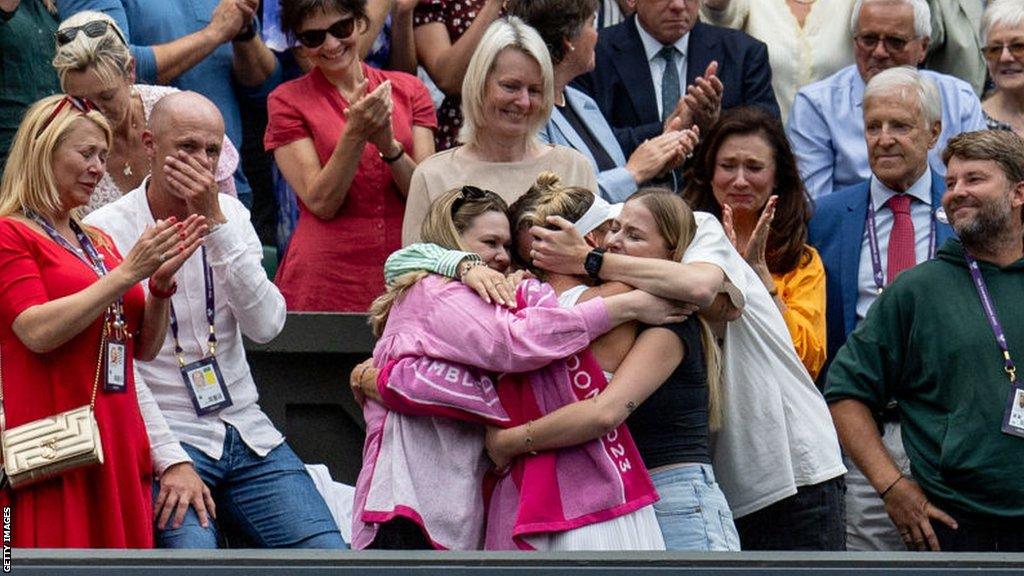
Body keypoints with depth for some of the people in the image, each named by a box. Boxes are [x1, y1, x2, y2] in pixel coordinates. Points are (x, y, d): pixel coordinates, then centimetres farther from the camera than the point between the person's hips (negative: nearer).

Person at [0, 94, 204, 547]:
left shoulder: (99, 243, 19)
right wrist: (127, 273, -16)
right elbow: (38, 331, -16)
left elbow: (145, 347, 19)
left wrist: (162, 281, 1)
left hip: (119, 442, 7)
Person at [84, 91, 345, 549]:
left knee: (329, 552, -10)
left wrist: (216, 223, -13)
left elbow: (265, 325, -6)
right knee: (193, 552, -30)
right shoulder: (106, 232, -7)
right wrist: (171, 460, -20)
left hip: (247, 434, 5)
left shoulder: (231, 216, 9)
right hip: (166, 436, -5)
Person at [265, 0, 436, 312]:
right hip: (325, 283, -2)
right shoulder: (287, 101, 0)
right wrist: (355, 133, -20)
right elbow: (321, 203, -9)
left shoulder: (408, 90, 7)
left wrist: (387, 143, -18)